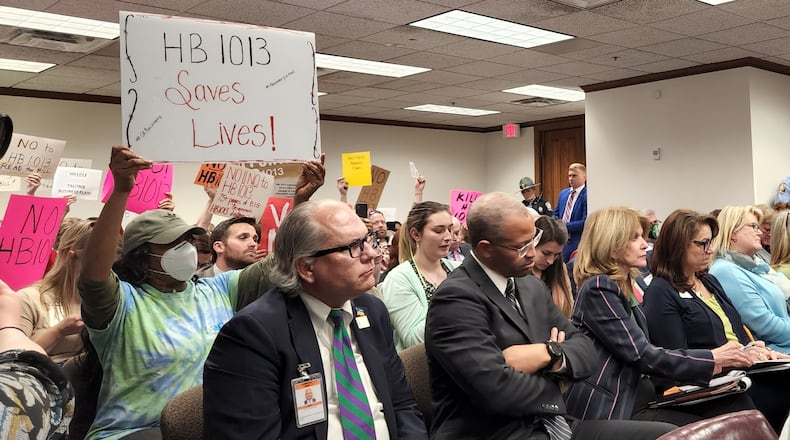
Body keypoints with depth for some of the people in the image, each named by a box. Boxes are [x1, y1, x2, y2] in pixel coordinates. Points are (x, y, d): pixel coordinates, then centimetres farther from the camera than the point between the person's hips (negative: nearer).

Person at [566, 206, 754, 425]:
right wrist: (711, 359, -10)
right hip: (614, 409, -8)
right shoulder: (599, 289, -12)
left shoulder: (628, 286, 16)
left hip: (641, 394, 8)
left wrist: (709, 363, 3)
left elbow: (645, 352, 14)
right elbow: (641, 355, -16)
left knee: (737, 406, -8)